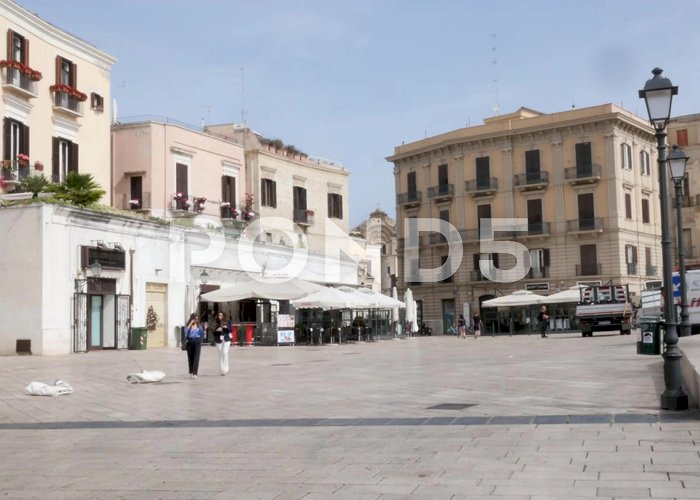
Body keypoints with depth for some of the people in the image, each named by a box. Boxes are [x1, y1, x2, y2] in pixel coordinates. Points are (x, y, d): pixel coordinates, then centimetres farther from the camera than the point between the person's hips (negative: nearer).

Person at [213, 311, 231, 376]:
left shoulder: (226, 323, 5)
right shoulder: (216, 324, 8)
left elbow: (230, 330, 0)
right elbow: (214, 333, 7)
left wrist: (226, 327, -18)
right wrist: (216, 330, -13)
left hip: (226, 340, -2)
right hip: (219, 340, 2)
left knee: (225, 353, -16)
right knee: (220, 355, 3)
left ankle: (225, 368, -13)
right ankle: (222, 369, 8)